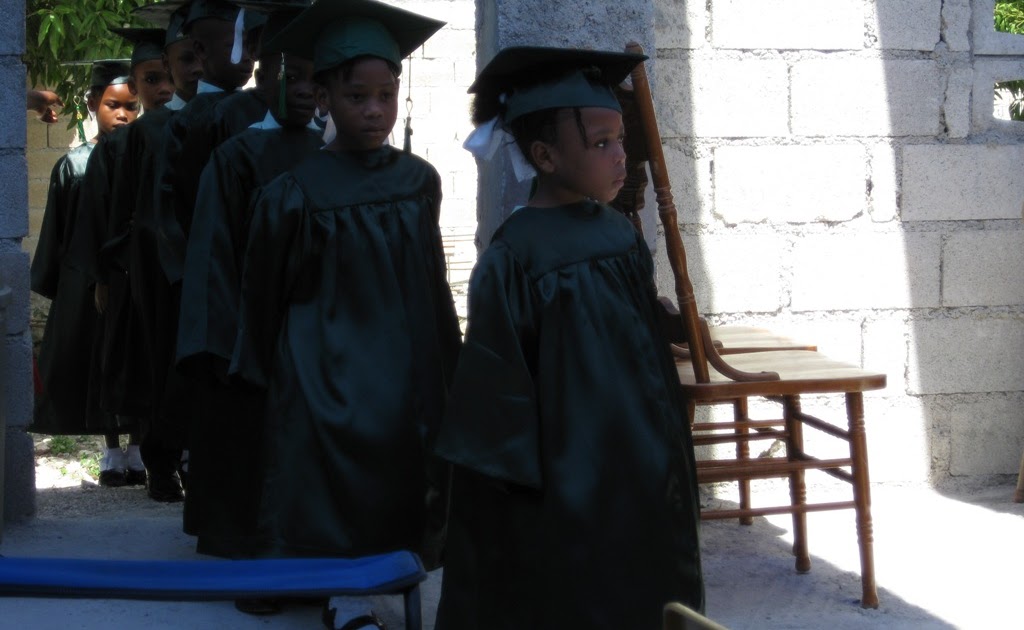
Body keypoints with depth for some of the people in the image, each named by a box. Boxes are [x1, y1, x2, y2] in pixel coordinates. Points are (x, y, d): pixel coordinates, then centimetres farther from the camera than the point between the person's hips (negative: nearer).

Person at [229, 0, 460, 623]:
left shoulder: (418, 182, 2)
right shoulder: (295, 194, -9)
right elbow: (265, 293, 1)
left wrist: (445, 359, 15)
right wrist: (268, 375, 7)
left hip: (406, 369, 4)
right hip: (328, 375, -4)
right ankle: (349, 601, 7)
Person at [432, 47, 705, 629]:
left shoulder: (621, 233, 5)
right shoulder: (515, 257, -17)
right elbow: (497, 382, -16)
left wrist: (666, 446, 16)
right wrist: (519, 481, -14)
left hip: (639, 471, 7)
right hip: (567, 488, -7)